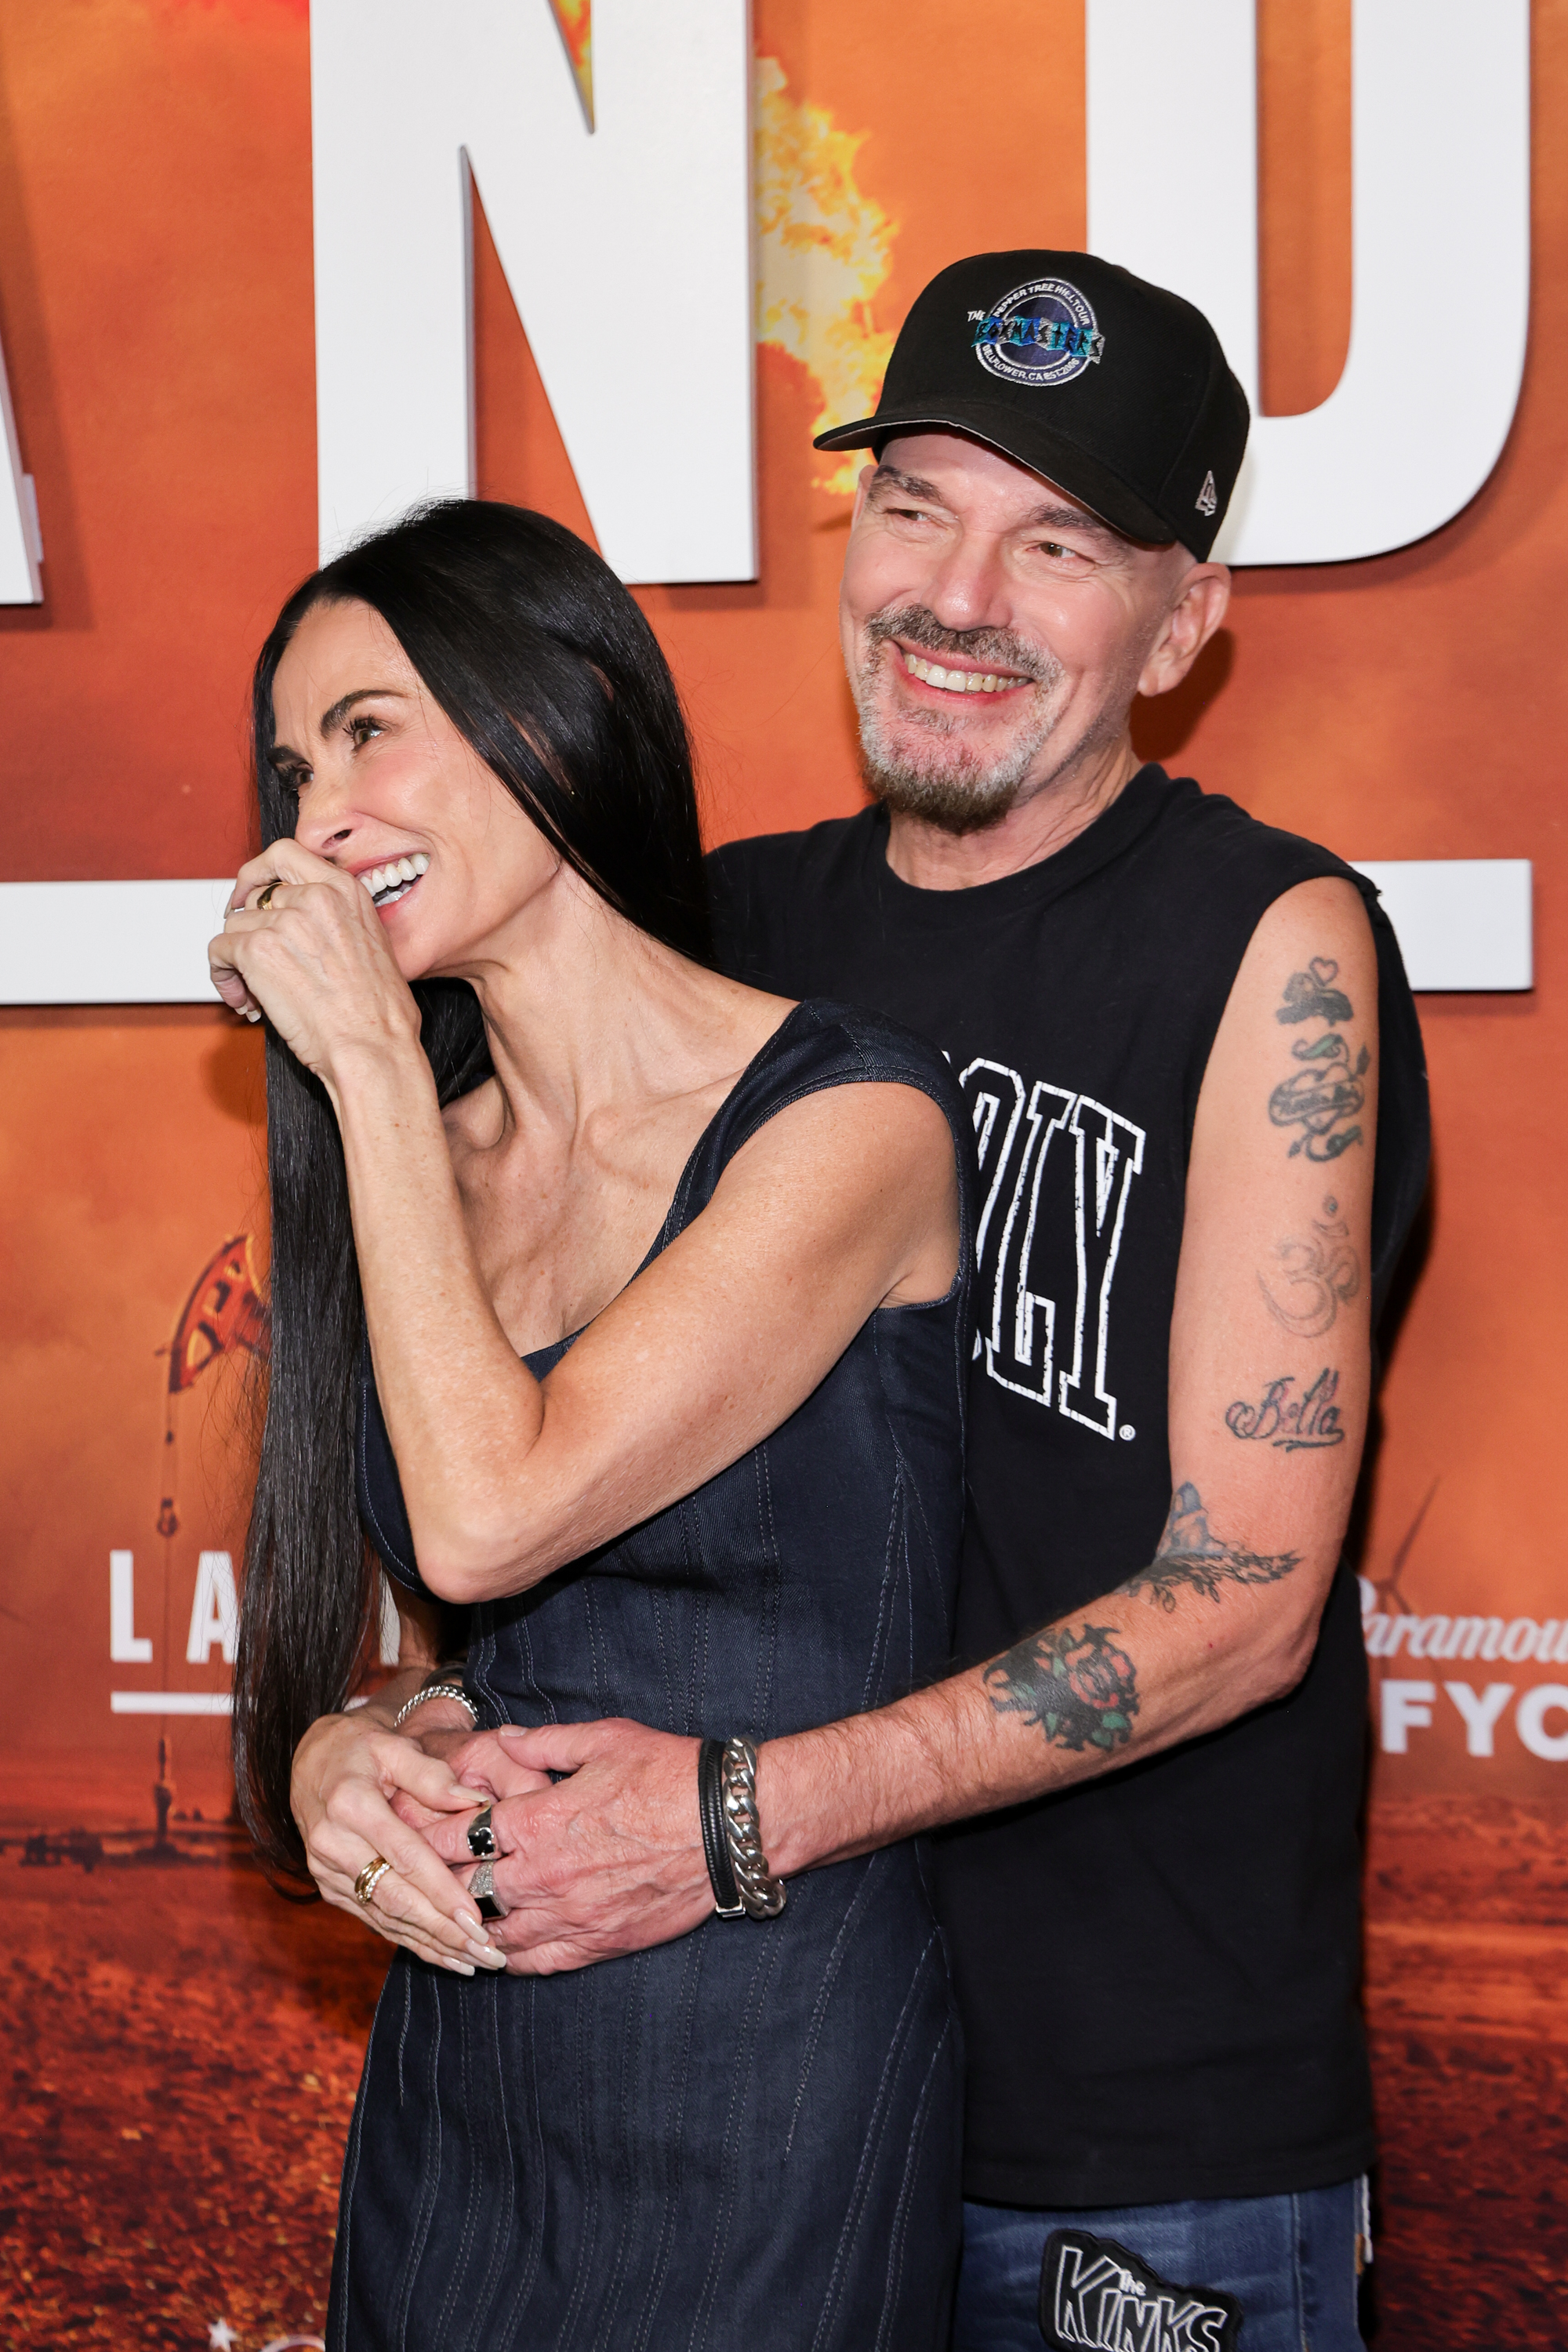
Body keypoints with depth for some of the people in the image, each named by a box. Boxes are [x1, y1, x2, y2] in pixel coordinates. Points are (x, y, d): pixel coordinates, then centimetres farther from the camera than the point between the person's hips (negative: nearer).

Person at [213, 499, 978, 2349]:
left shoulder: (856, 1118, -12)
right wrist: (329, 1749, -10)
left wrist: (368, 1055, -13)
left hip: (763, 2111, -6)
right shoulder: (414, 1160, 7)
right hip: (446, 2087, 6)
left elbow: (488, 1515, -22)